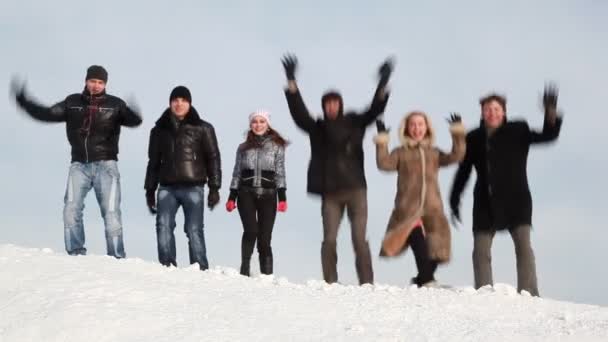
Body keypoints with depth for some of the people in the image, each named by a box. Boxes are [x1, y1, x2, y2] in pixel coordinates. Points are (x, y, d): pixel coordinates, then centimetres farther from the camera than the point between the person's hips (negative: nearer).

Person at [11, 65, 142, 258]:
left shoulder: (114, 104, 2)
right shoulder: (72, 102, 10)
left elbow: (133, 120, -12)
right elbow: (47, 114, 14)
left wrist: (133, 115, -36)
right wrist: (23, 100, 8)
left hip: (105, 165, -2)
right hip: (79, 165, 2)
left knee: (111, 213, -6)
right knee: (71, 209, -11)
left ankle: (117, 258, -2)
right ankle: (75, 254, -7)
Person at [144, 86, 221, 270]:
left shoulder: (202, 129, 7)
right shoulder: (160, 130, 16)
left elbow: (213, 158, 5)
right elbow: (153, 161, 19)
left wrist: (214, 187, -3)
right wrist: (150, 189, 14)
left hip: (193, 187, -3)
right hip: (166, 187, 3)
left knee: (194, 230, -7)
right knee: (163, 226, -12)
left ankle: (200, 269, -3)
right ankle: (167, 266, -11)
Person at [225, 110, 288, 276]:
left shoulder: (276, 146, 7)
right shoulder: (243, 147, 12)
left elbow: (280, 173, 3)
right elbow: (237, 173, 14)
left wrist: (282, 197, -6)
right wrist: (232, 197, 7)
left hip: (268, 195, -1)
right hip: (246, 194, 1)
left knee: (264, 238, -3)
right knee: (251, 230, -20)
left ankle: (267, 275, 2)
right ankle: (245, 269, -13)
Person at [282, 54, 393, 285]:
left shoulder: (354, 123, 8)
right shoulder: (317, 128, 7)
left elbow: (374, 110, -2)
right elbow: (298, 112, -3)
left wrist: (382, 85, -16)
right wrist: (291, 81, -11)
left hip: (355, 189, 0)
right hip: (330, 193, 0)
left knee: (359, 239, -4)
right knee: (329, 240, -3)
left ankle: (366, 284, 0)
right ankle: (330, 283, 5)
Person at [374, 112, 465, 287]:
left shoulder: (434, 153, 19)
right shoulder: (401, 153, 10)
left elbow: (456, 156, 6)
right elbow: (384, 164, -6)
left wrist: (458, 133, -2)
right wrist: (382, 140, -12)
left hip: (432, 210, 4)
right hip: (408, 211, -4)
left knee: (434, 251, 1)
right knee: (419, 241, -28)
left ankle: (420, 281, 21)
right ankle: (427, 281, -31)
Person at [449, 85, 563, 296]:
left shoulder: (518, 131, -1)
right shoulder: (474, 138, 5)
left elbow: (548, 135, -12)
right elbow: (464, 170, 12)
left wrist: (551, 112, -30)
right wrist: (454, 199, 11)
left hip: (516, 199, -3)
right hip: (486, 203, 3)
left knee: (523, 245, -14)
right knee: (481, 251, 2)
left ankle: (528, 294, -15)